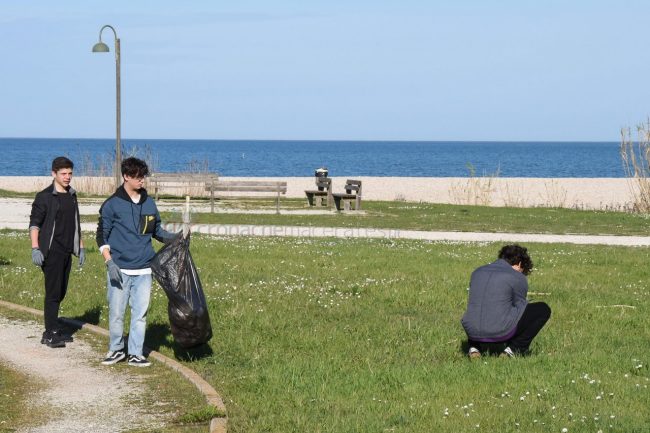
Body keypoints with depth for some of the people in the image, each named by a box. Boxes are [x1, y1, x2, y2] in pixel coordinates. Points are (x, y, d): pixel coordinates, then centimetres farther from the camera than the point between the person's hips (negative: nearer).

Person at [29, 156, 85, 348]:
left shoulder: (72, 196, 14)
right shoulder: (44, 197, -7)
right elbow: (34, 224, -9)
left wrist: (80, 247, 18)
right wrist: (35, 249, -18)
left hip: (66, 252, 7)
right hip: (51, 252, -7)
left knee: (61, 292, 11)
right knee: (53, 292, -8)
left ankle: (52, 330, 20)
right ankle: (51, 334, -7)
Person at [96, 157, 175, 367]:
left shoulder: (149, 203, 10)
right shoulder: (112, 204, -3)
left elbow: (157, 231, 20)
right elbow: (102, 235, -1)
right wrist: (109, 262, -12)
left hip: (143, 270, 3)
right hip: (119, 269, -3)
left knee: (140, 314, 4)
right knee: (116, 313, 2)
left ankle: (135, 353, 12)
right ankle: (116, 350, 18)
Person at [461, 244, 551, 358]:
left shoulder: (477, 272, 16)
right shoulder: (518, 278, 1)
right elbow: (520, 307, 13)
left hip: (472, 331, 5)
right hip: (500, 332, -5)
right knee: (543, 309, 11)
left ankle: (475, 346, 16)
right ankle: (514, 348, 6)